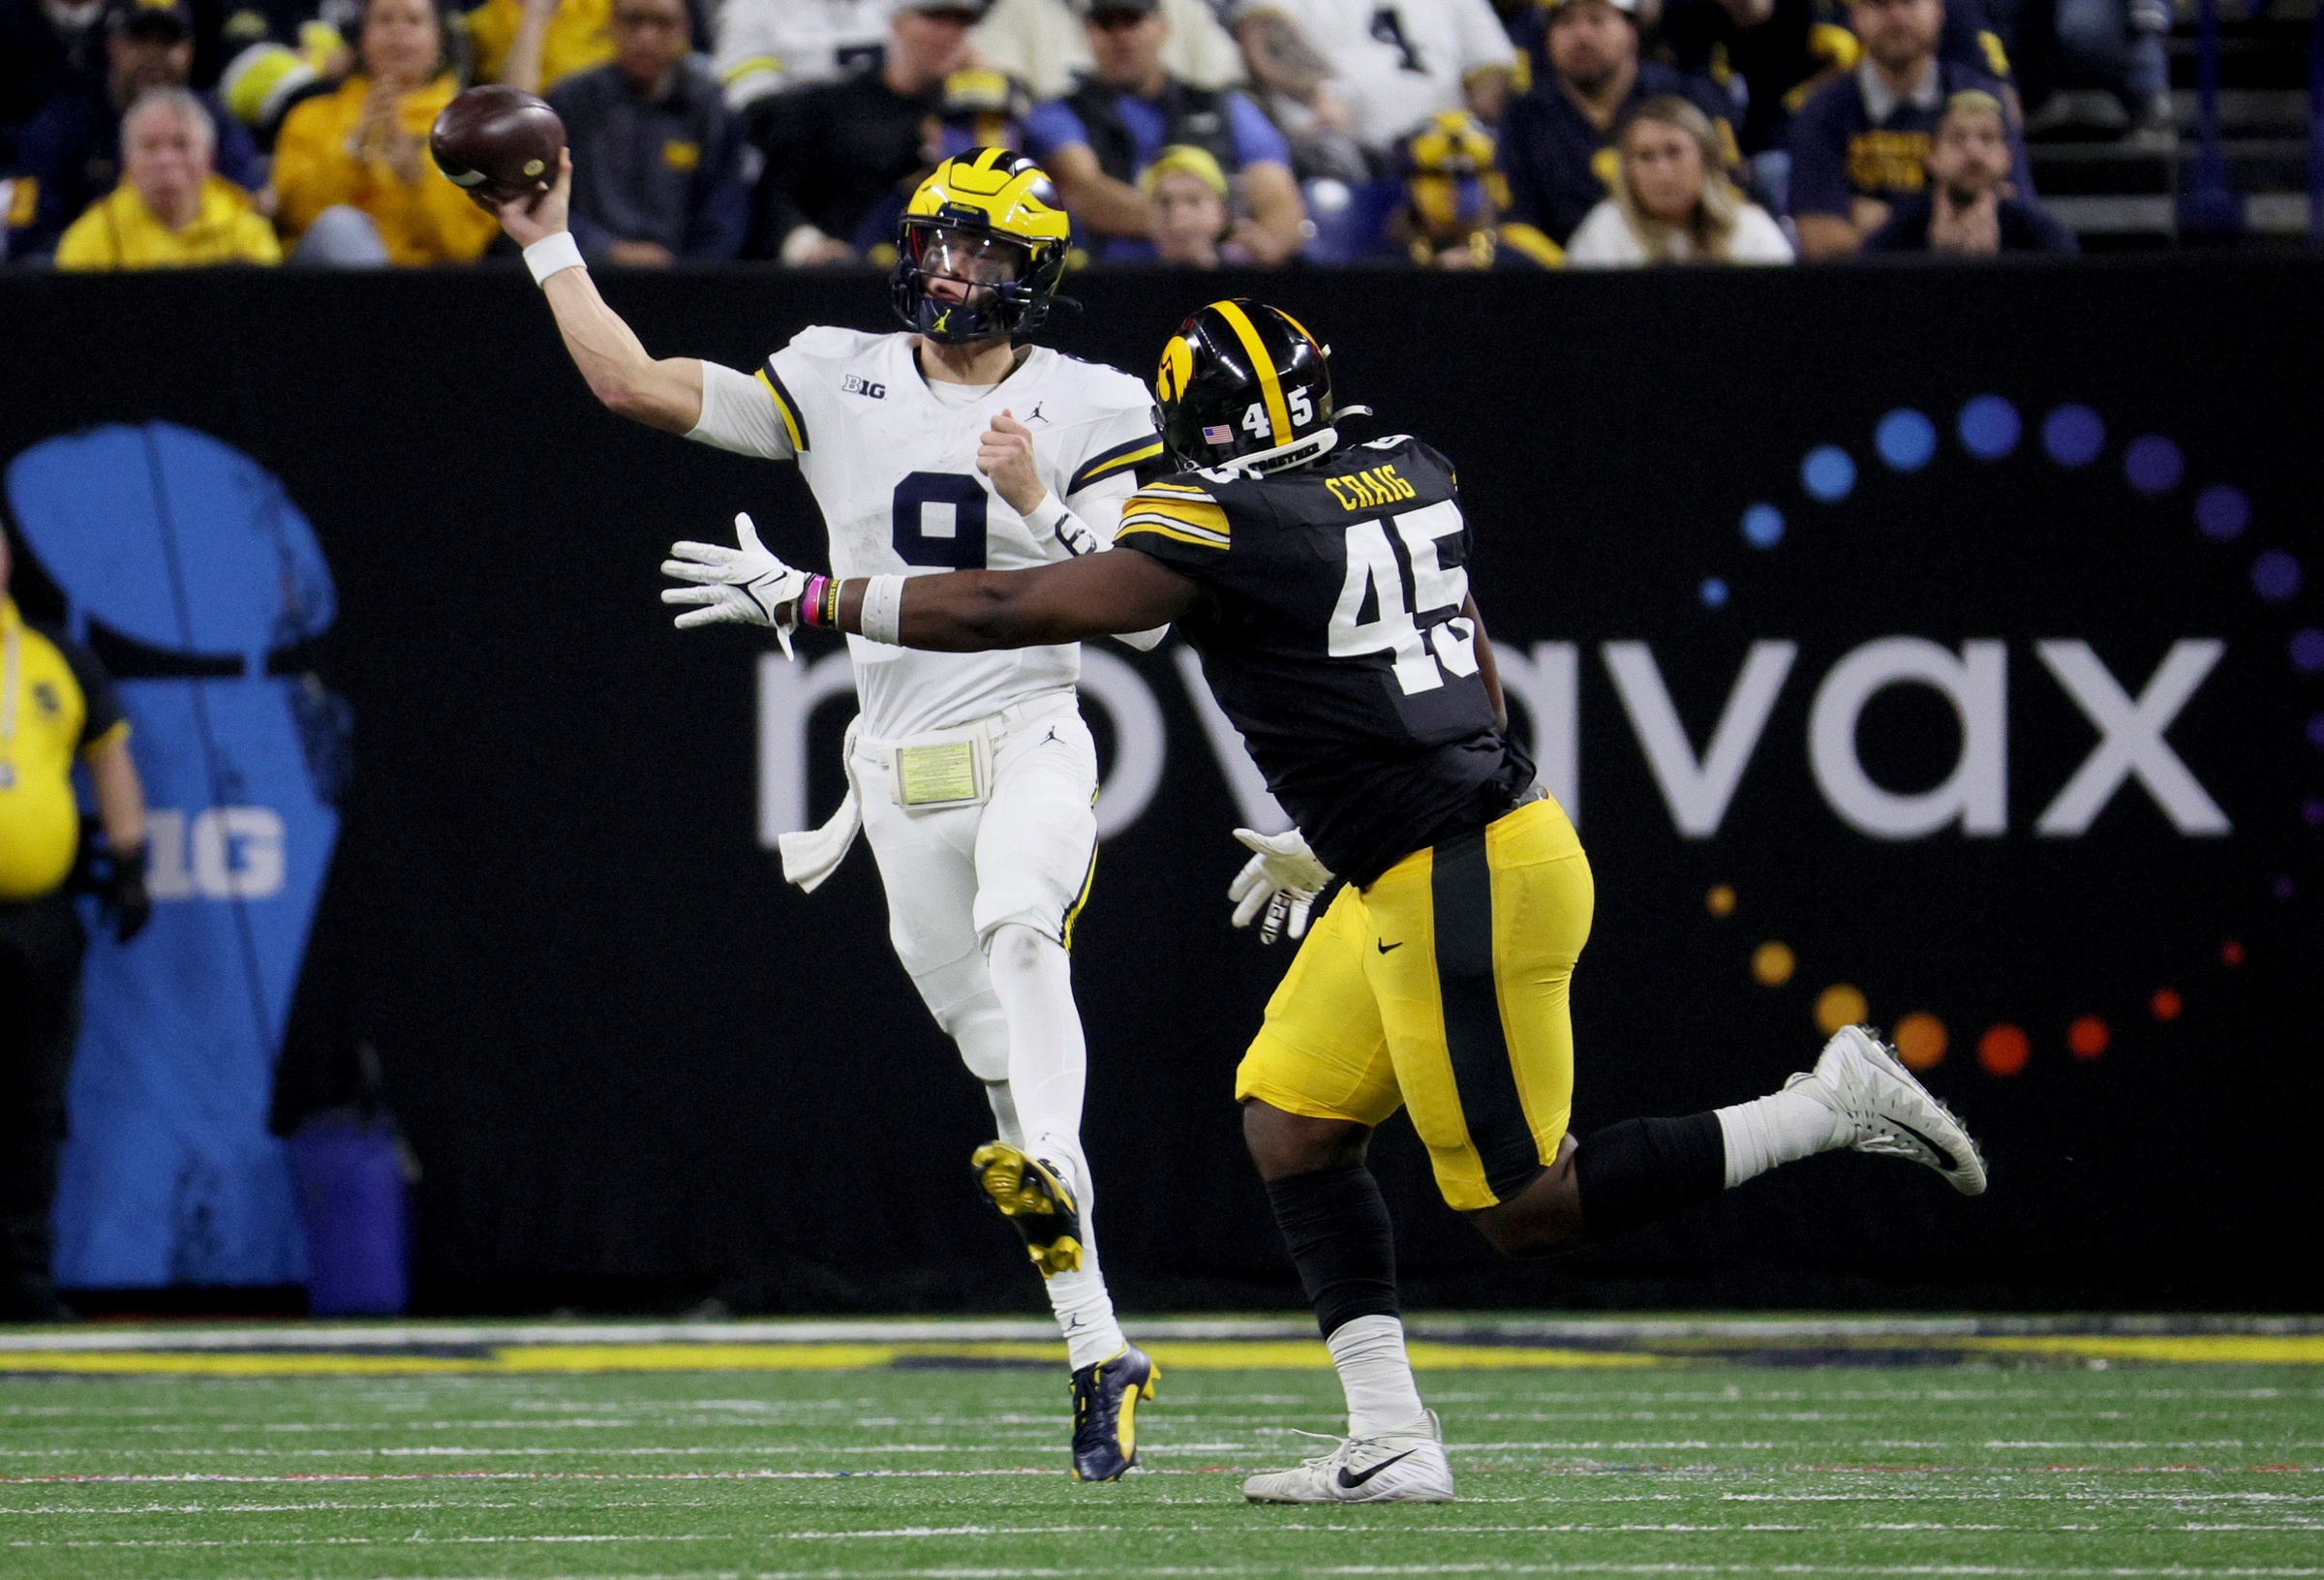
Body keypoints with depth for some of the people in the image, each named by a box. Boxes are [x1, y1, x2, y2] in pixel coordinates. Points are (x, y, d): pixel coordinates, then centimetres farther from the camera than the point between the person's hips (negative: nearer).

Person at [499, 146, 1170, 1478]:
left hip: (1030, 744, -3)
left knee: (1019, 929, -35)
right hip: (901, 768, 3)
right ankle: (1099, 1355, 9)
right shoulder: (840, 383, 6)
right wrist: (548, 245, 2)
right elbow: (633, 383, 4)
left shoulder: (1091, 413, -1)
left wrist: (1037, 504, -20)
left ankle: (1048, 1167, -57)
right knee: (1003, 1057, 4)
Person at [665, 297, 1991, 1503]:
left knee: (1528, 1209, 1)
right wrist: (1331, 842, 28)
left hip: (1465, 893, -9)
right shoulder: (1408, 481, 9)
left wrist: (805, 596, 0)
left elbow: (1008, 612, -11)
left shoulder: (1226, 531, -14)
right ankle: (1391, 1442, 7)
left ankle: (1834, 1106, 0)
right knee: (1293, 1126, 12)